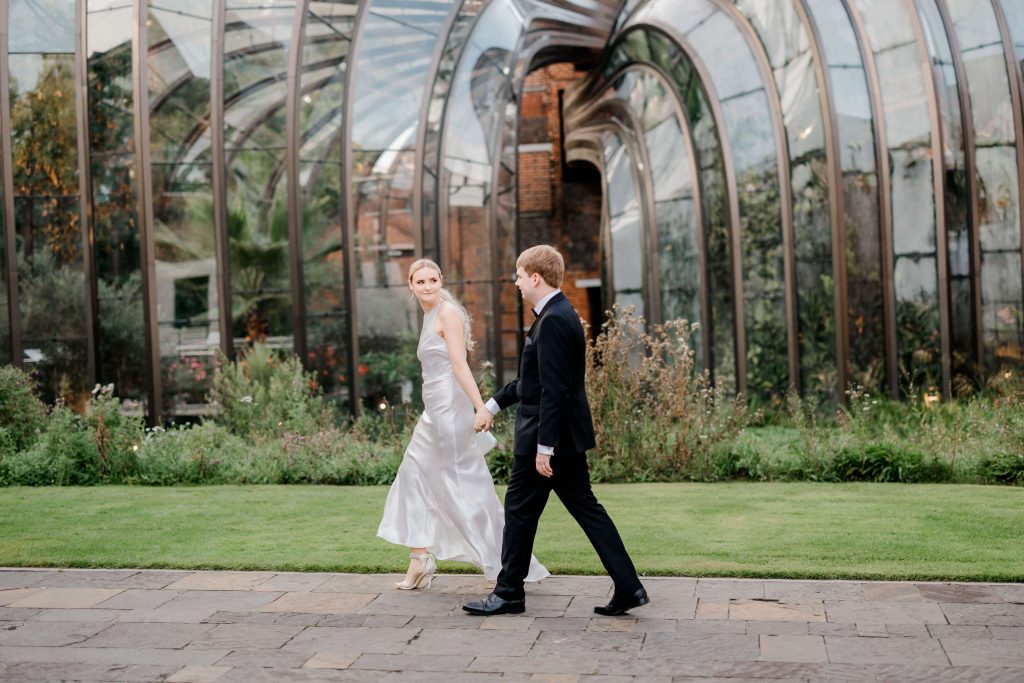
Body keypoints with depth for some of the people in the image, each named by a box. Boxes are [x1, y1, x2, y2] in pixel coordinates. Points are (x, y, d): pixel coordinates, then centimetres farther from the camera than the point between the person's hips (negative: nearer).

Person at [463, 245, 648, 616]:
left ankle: (509, 593, 16)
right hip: (567, 436, 10)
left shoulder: (552, 321, -19)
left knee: (520, 509, 3)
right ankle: (628, 587, 10)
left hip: (551, 435, -10)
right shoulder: (560, 314, 14)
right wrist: (493, 404, 23)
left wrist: (544, 446, -23)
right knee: (585, 507, 11)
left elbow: (554, 389, -23)